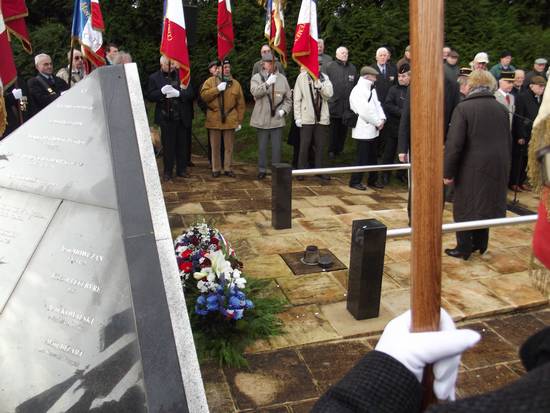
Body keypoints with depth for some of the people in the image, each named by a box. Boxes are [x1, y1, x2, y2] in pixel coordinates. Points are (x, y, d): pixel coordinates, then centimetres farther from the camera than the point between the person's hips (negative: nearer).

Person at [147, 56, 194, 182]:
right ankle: (168, 172, 12)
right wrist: (162, 92, -20)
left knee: (182, 145, 10)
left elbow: (191, 93, -1)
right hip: (166, 118, -2)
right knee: (168, 146, 3)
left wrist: (178, 93, -18)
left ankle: (181, 170, 22)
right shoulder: (154, 78, 1)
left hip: (182, 118, 2)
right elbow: (150, 96, -3)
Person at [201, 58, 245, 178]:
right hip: (214, 120, -1)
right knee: (215, 146, 5)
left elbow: (240, 104, 7)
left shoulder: (236, 83, 7)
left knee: (229, 146, 6)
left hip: (230, 120, 1)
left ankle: (228, 168, 16)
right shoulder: (210, 81, 4)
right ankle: (216, 169, 15)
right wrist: (217, 89, -17)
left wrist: (239, 121, 2)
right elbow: (203, 95, -9)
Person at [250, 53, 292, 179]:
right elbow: (255, 92, -17)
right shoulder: (256, 77, 2)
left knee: (276, 147, 4)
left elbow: (288, 99, 11)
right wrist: (267, 83, -27)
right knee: (262, 147, 8)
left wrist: (284, 110, -5)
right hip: (262, 120, -1)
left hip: (277, 120, 1)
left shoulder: (282, 78, 7)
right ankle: (262, 169, 20)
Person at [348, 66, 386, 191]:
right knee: (362, 158, -5)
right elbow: (365, 111, -19)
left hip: (373, 130, 8)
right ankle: (355, 181, 5)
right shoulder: (357, 91, -12)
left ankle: (372, 180, 23)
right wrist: (378, 122, -13)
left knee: (373, 157, 13)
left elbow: (377, 105, 13)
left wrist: (382, 119, -5)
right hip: (363, 130, -8)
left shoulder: (372, 90, 16)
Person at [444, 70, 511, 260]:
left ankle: (464, 249, 13)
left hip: (472, 168, -5)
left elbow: (454, 144, -17)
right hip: (497, 167, 5)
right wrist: (504, 166, 23)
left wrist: (448, 172, -10)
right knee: (485, 204, 19)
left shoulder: (463, 108, -12)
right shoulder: (501, 109, 5)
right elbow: (509, 142, 11)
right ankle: (480, 244, 29)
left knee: (465, 207, 7)